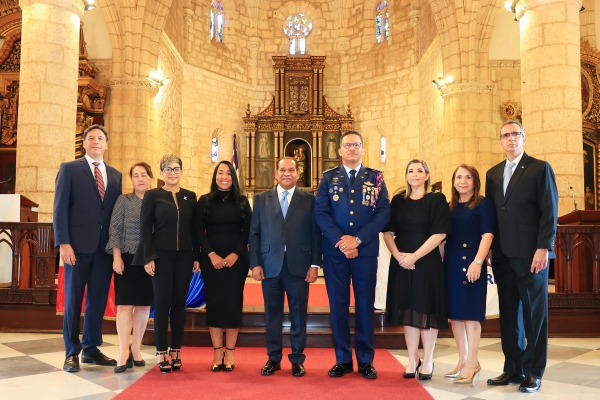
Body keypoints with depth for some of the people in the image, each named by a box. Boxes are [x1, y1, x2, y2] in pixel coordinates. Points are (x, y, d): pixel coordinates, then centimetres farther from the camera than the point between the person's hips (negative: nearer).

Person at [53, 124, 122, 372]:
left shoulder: (115, 175, 15)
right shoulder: (69, 169, 3)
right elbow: (60, 208, -4)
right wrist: (63, 243, -13)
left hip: (106, 247, 4)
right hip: (78, 244, -4)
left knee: (98, 299, 8)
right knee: (73, 299, 3)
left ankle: (91, 349, 20)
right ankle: (72, 353, 13)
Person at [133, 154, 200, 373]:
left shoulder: (190, 196, 9)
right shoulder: (152, 195, 0)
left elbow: (194, 229, 10)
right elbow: (145, 228, -3)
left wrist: (196, 256, 4)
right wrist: (148, 257, -10)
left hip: (184, 256, 3)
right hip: (161, 255, -3)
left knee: (179, 303, 6)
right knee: (162, 303, 1)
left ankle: (176, 351, 15)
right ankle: (161, 353, 9)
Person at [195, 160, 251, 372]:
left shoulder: (242, 201, 7)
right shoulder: (205, 200, 7)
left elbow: (247, 230, 2)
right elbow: (199, 231, 1)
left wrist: (236, 254, -10)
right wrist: (211, 255, -10)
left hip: (236, 260, 0)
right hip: (211, 260, 0)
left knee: (233, 302, 1)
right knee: (214, 302, 1)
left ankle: (230, 353, 7)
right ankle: (217, 352, 8)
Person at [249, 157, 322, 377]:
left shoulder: (309, 200, 5)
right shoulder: (261, 199, 9)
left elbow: (315, 234, 2)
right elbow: (254, 233, 6)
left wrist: (314, 264, -4)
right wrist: (255, 263, -2)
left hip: (299, 266, -1)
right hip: (270, 266, 1)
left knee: (298, 314, 6)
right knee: (272, 314, 9)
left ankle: (297, 359, 18)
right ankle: (273, 358, 21)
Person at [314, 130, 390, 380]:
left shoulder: (376, 178, 6)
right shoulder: (328, 178, 7)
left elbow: (383, 213, -3)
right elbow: (320, 213, -2)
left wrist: (357, 239, -14)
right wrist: (340, 241, -14)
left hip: (366, 251, 0)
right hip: (334, 251, 1)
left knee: (365, 305, 5)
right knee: (338, 305, 6)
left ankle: (365, 360, 16)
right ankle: (343, 359, 16)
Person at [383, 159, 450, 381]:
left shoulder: (437, 199, -2)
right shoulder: (398, 200, 9)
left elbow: (440, 233, -10)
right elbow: (387, 232, 6)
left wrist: (415, 256, -17)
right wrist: (398, 255, -11)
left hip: (427, 262, -3)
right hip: (401, 262, 4)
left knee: (426, 308, 2)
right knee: (408, 308, 8)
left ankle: (427, 361, 14)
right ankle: (413, 359, 19)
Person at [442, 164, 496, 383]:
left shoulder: (483, 204, -2)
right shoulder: (450, 207, 14)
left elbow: (488, 234, -11)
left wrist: (478, 261, -22)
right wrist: (440, 261, 8)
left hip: (471, 262, -6)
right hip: (451, 264, 6)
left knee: (470, 312, -3)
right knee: (454, 311, 8)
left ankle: (472, 362, 5)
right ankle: (462, 360, 18)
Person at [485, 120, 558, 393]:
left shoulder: (540, 168, 0)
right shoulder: (493, 174, 15)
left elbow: (549, 212, -7)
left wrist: (544, 248, -15)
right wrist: (490, 248, 7)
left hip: (530, 254, -5)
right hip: (502, 255, 5)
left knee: (534, 313, 3)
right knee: (509, 313, 8)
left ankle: (534, 372, 11)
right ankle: (513, 368, 17)